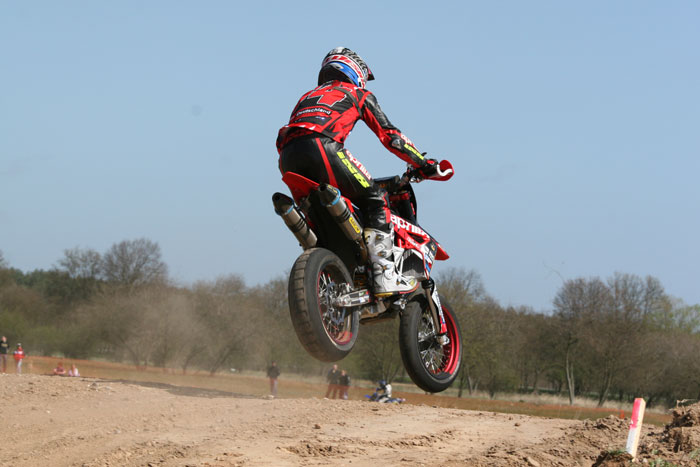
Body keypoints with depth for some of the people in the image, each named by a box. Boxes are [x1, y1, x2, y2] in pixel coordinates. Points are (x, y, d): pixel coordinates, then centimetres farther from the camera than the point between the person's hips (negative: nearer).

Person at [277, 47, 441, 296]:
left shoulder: (308, 96, 41)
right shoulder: (359, 94, 26)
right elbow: (389, 135, 20)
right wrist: (424, 164, 26)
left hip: (288, 156, 6)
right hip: (321, 144, -6)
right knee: (375, 199, 3)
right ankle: (384, 276, -9)